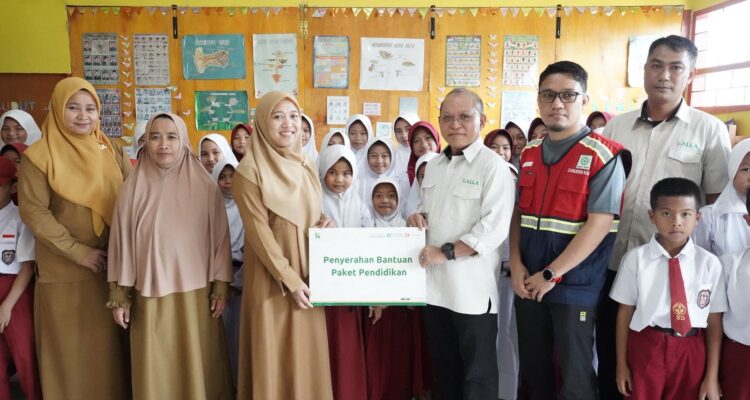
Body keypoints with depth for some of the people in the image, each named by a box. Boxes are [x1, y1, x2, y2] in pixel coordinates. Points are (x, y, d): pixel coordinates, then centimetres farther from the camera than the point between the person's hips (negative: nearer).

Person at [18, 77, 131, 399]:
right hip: (64, 272, -2)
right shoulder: (39, 156, -4)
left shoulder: (113, 152, 6)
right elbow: (32, 211, -10)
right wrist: (78, 251, -16)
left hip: (112, 266, 3)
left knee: (109, 346, 9)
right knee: (70, 349, 7)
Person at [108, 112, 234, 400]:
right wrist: (119, 296, 2)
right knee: (155, 369, 10)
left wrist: (221, 287, -2)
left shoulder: (205, 187, -4)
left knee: (197, 365, 9)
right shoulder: (134, 188, -2)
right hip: (150, 295, 1)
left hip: (196, 293, 0)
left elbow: (220, 237, 0)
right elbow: (122, 242, 2)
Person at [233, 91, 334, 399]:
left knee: (308, 353, 13)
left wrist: (325, 224, -5)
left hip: (308, 275, 6)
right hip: (273, 279, -5)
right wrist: (289, 279, -15)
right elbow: (259, 233, -14)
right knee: (275, 357, 5)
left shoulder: (306, 165, 7)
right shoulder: (250, 170, -12)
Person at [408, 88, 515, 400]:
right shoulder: (433, 166, 12)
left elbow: (494, 228, -19)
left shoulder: (494, 167, -11)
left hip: (472, 288, -6)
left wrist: (447, 252, -20)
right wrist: (419, 217, 1)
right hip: (434, 282, 7)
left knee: (477, 373, 8)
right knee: (443, 366, 20)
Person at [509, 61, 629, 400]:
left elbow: (599, 224, -16)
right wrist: (516, 265, -3)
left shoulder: (604, 156, -10)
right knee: (532, 371, 17)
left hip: (575, 286, -5)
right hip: (528, 284, 5)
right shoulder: (529, 155, 8)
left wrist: (551, 275, -15)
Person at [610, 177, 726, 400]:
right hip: (645, 347, -1)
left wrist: (712, 376, 2)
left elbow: (714, 322, 0)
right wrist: (621, 364, 1)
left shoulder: (709, 263, -4)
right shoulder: (636, 258, -7)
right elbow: (625, 312, -3)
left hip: (691, 351, 1)